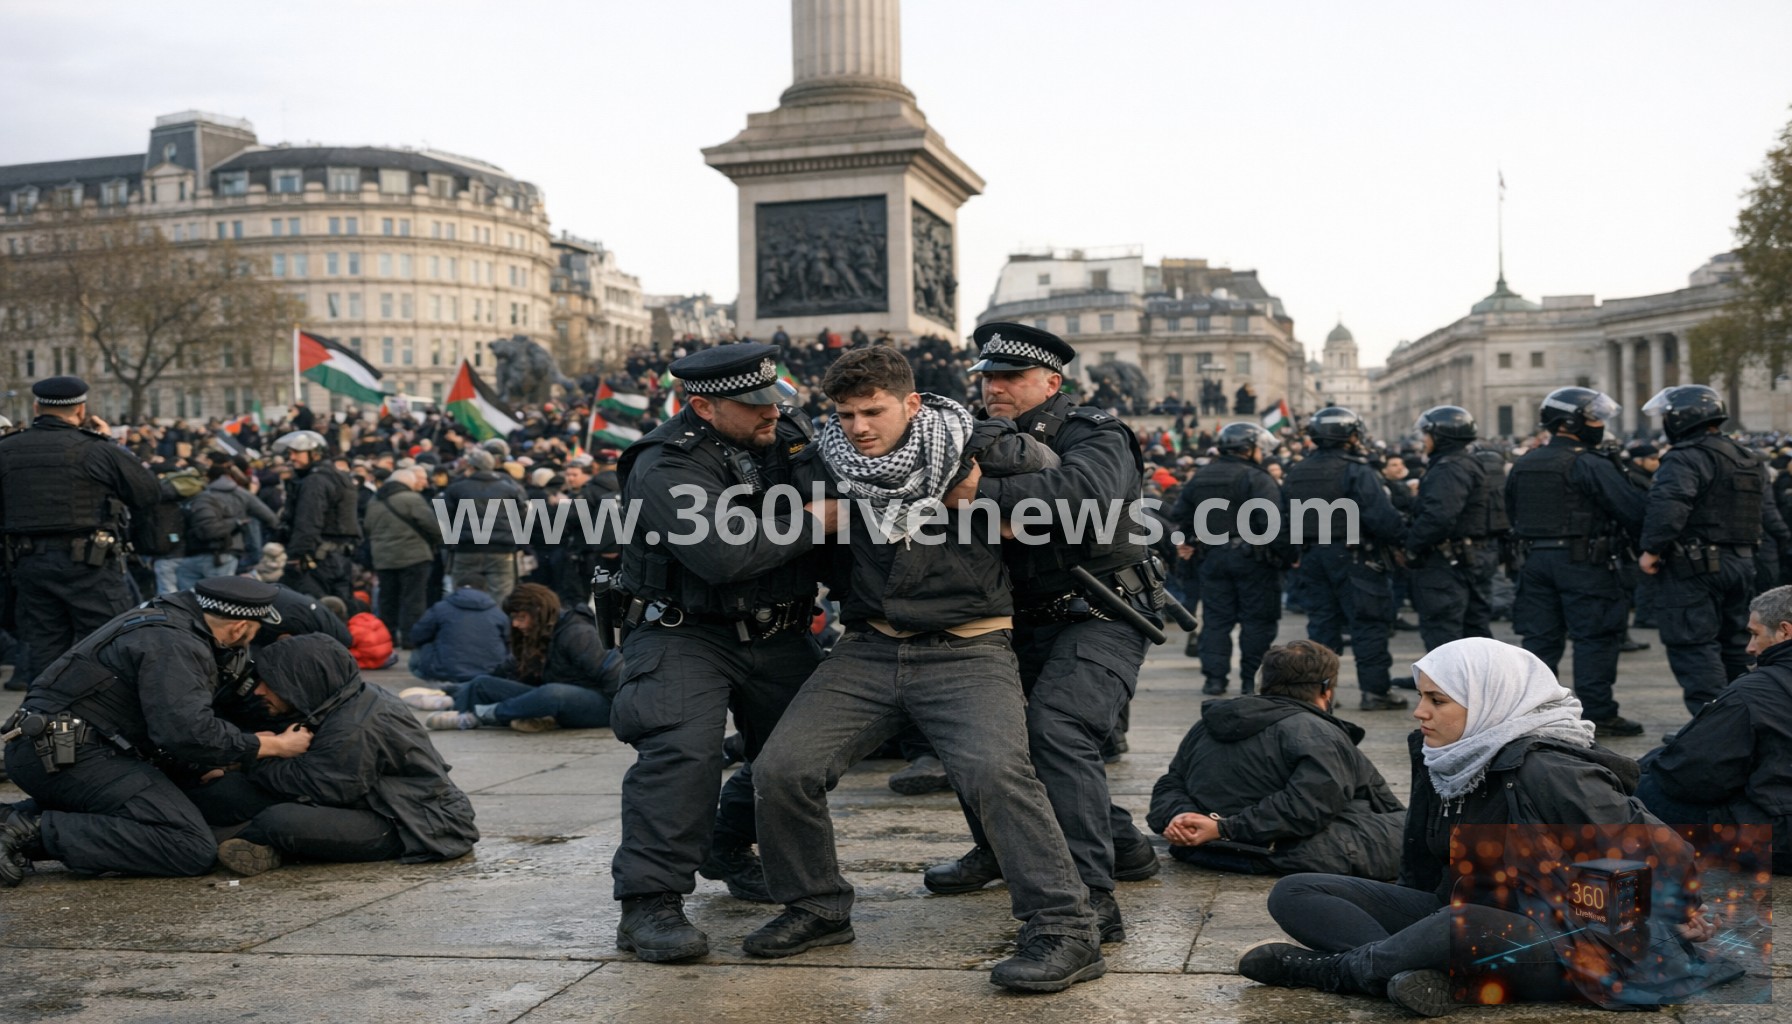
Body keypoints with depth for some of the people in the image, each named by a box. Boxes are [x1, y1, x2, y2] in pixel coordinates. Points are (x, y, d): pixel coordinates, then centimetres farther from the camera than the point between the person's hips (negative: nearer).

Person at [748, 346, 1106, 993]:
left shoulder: (976, 453, -1)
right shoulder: (831, 466, 7)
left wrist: (983, 496, -2)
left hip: (966, 652, -4)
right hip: (868, 649, 4)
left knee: (995, 770, -28)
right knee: (782, 769, -9)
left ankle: (1066, 931, -18)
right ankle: (817, 909, 14)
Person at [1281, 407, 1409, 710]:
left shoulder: (1296, 473, 10)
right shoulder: (1356, 472, -13)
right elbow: (1381, 515, -20)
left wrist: (1293, 553, 20)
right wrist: (1401, 541, -7)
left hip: (1312, 557, 7)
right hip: (1352, 557, -6)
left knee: (1321, 622, 12)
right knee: (1368, 624, 1)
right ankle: (1375, 691, 2)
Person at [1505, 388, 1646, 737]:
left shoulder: (1523, 465, 11)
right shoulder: (1590, 465, -13)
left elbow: (1512, 513, 19)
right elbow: (1632, 510, -14)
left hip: (1536, 560, 7)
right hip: (1583, 561, -7)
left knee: (1540, 636, 10)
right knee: (1594, 636, 0)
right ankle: (1597, 713, 2)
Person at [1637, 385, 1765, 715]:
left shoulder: (1687, 458, -16)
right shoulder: (1746, 458, 16)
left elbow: (1668, 505, -30)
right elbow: (1763, 507, 21)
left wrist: (1651, 549, -22)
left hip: (1694, 565, -9)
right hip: (1742, 561, 9)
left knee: (1693, 645, -7)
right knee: (1733, 642, 18)